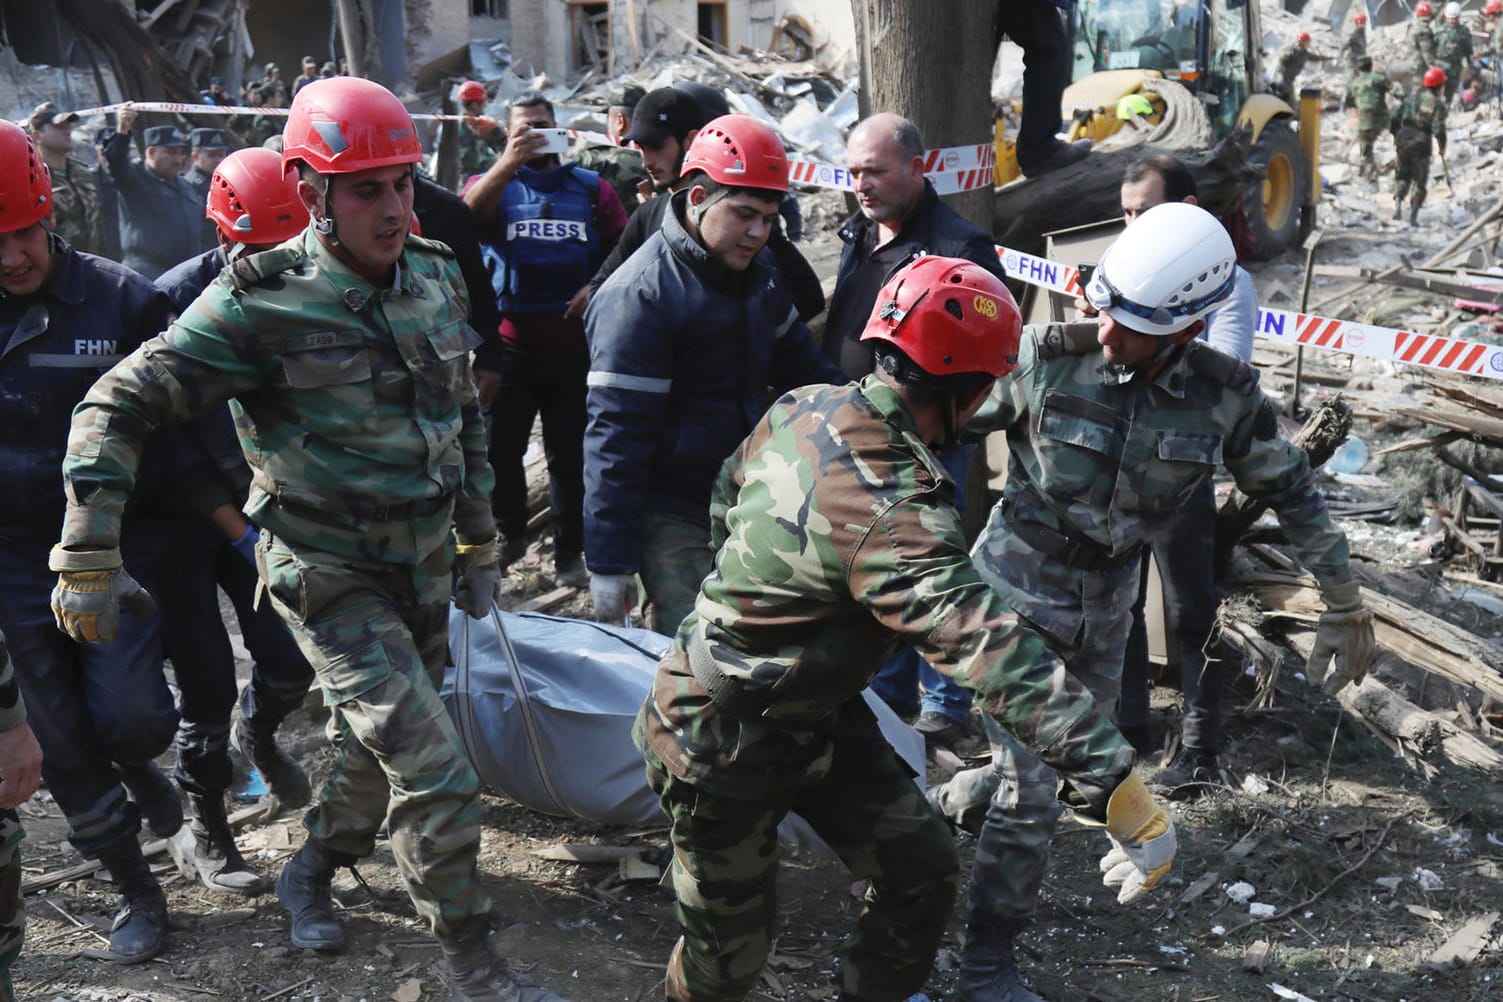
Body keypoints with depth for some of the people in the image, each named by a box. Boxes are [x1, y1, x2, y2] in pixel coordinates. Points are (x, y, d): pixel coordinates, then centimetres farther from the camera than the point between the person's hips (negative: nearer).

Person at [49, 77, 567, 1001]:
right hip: (327, 573, -6)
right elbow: (121, 404, -14)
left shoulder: (436, 276, -1)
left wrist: (479, 545, 16)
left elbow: (464, 416, 12)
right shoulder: (262, 303, -19)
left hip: (421, 558, 6)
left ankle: (312, 872, 48)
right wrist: (89, 554, -16)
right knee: (435, 771, -12)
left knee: (379, 743, 21)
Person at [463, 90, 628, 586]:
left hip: (576, 344, 0)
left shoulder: (591, 188, 10)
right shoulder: (494, 184, 7)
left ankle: (569, 553, 15)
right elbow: (469, 215, -16)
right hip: (511, 344, 0)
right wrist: (509, 161, -27)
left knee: (570, 454, 5)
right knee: (499, 447, 4)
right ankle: (510, 533, 26)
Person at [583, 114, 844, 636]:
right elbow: (615, 432, -19)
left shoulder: (756, 273, 10)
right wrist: (609, 561, -20)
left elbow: (800, 362, 24)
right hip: (673, 520, -8)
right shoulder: (641, 294, -17)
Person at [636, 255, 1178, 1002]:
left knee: (920, 874, 8)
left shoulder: (803, 407, -9)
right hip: (724, 746, -8)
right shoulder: (889, 510, -35)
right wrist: (1119, 791, -45)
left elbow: (727, 501, 9)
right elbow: (992, 652, -43)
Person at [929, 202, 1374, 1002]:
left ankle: (946, 804, 48)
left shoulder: (1224, 395, -13)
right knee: (1032, 791, -4)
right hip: (1014, 591, -4)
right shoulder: (1047, 361, -22)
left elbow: (1291, 492, 0)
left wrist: (1344, 605, 3)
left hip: (1104, 610, 4)